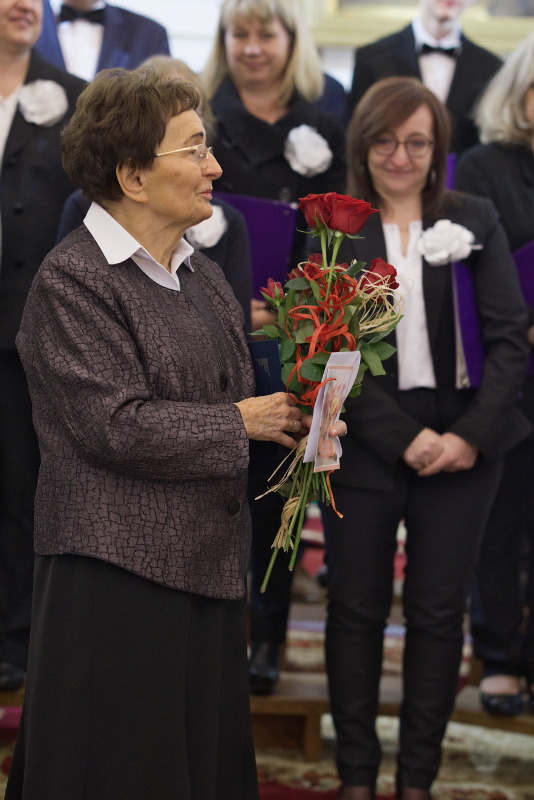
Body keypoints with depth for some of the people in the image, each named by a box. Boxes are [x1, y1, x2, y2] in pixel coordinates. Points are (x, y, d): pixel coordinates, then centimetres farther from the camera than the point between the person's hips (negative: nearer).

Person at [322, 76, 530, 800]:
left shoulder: (475, 220, 5)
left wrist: (473, 436, -12)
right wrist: (403, 440, -13)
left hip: (461, 448, 1)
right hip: (363, 448, -1)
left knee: (439, 612, 5)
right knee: (357, 609, 6)